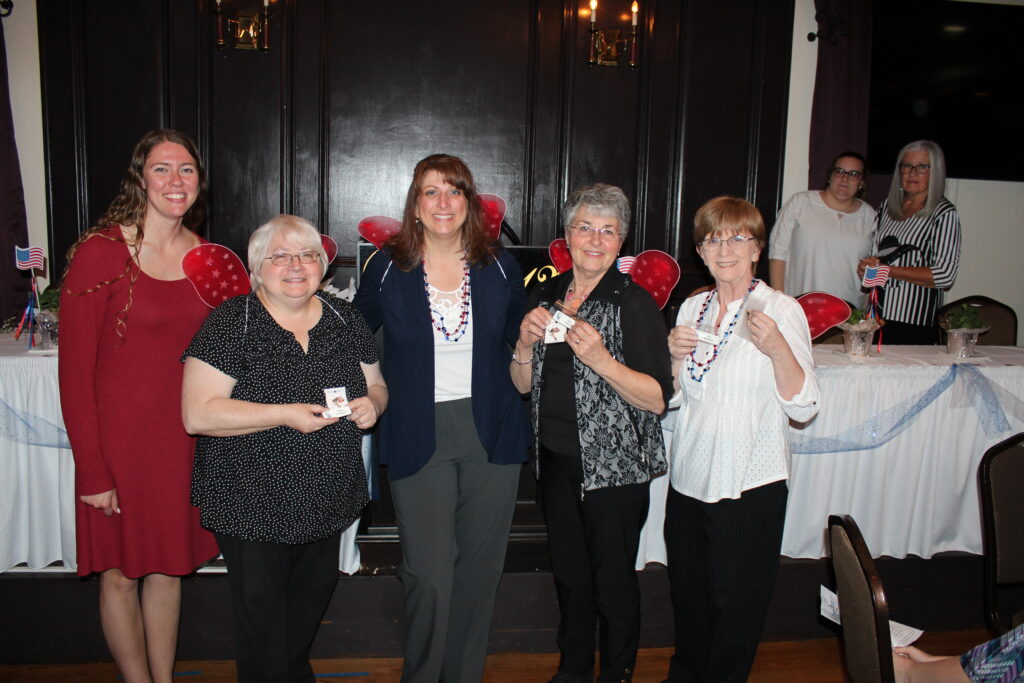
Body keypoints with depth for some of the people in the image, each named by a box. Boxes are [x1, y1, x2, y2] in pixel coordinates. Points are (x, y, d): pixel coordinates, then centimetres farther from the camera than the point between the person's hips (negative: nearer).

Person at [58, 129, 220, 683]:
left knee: (169, 567, 17)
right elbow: (74, 370, -12)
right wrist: (92, 470, -13)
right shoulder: (100, 252, -12)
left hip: (184, 439, 4)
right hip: (119, 438, -4)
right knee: (121, 572, 11)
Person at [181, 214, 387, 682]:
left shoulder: (345, 319, 4)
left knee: (309, 613, 21)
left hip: (328, 500, 5)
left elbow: (375, 386, 13)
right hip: (253, 506, -4)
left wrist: (371, 403, -11)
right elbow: (198, 414, -17)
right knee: (263, 629, 8)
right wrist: (285, 415, -24)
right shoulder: (231, 323, -11)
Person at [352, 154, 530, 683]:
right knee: (429, 575, -3)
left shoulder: (498, 266, 4)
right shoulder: (388, 267, 0)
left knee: (479, 568, 11)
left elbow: (519, 339, 20)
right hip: (418, 436, -2)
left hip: (492, 433, 2)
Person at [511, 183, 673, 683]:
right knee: (569, 572, 18)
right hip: (556, 458, 5)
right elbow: (523, 385, 10)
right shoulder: (547, 295, 6)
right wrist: (525, 346, -10)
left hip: (615, 466, -5)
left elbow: (657, 398, -16)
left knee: (613, 580, 6)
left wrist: (601, 359, -29)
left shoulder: (634, 303, -10)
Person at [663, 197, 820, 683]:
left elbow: (804, 408, -14)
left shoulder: (781, 310, -9)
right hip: (690, 476, 5)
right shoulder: (692, 308, 7)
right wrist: (674, 355, -5)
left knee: (735, 602, 9)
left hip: (750, 483, -5)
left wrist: (776, 348, -28)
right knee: (688, 594, 18)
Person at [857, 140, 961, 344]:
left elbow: (945, 275, -13)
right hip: (878, 315, 5)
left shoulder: (944, 213, -5)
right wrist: (866, 266, 0)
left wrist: (887, 270, -14)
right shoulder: (887, 206, 11)